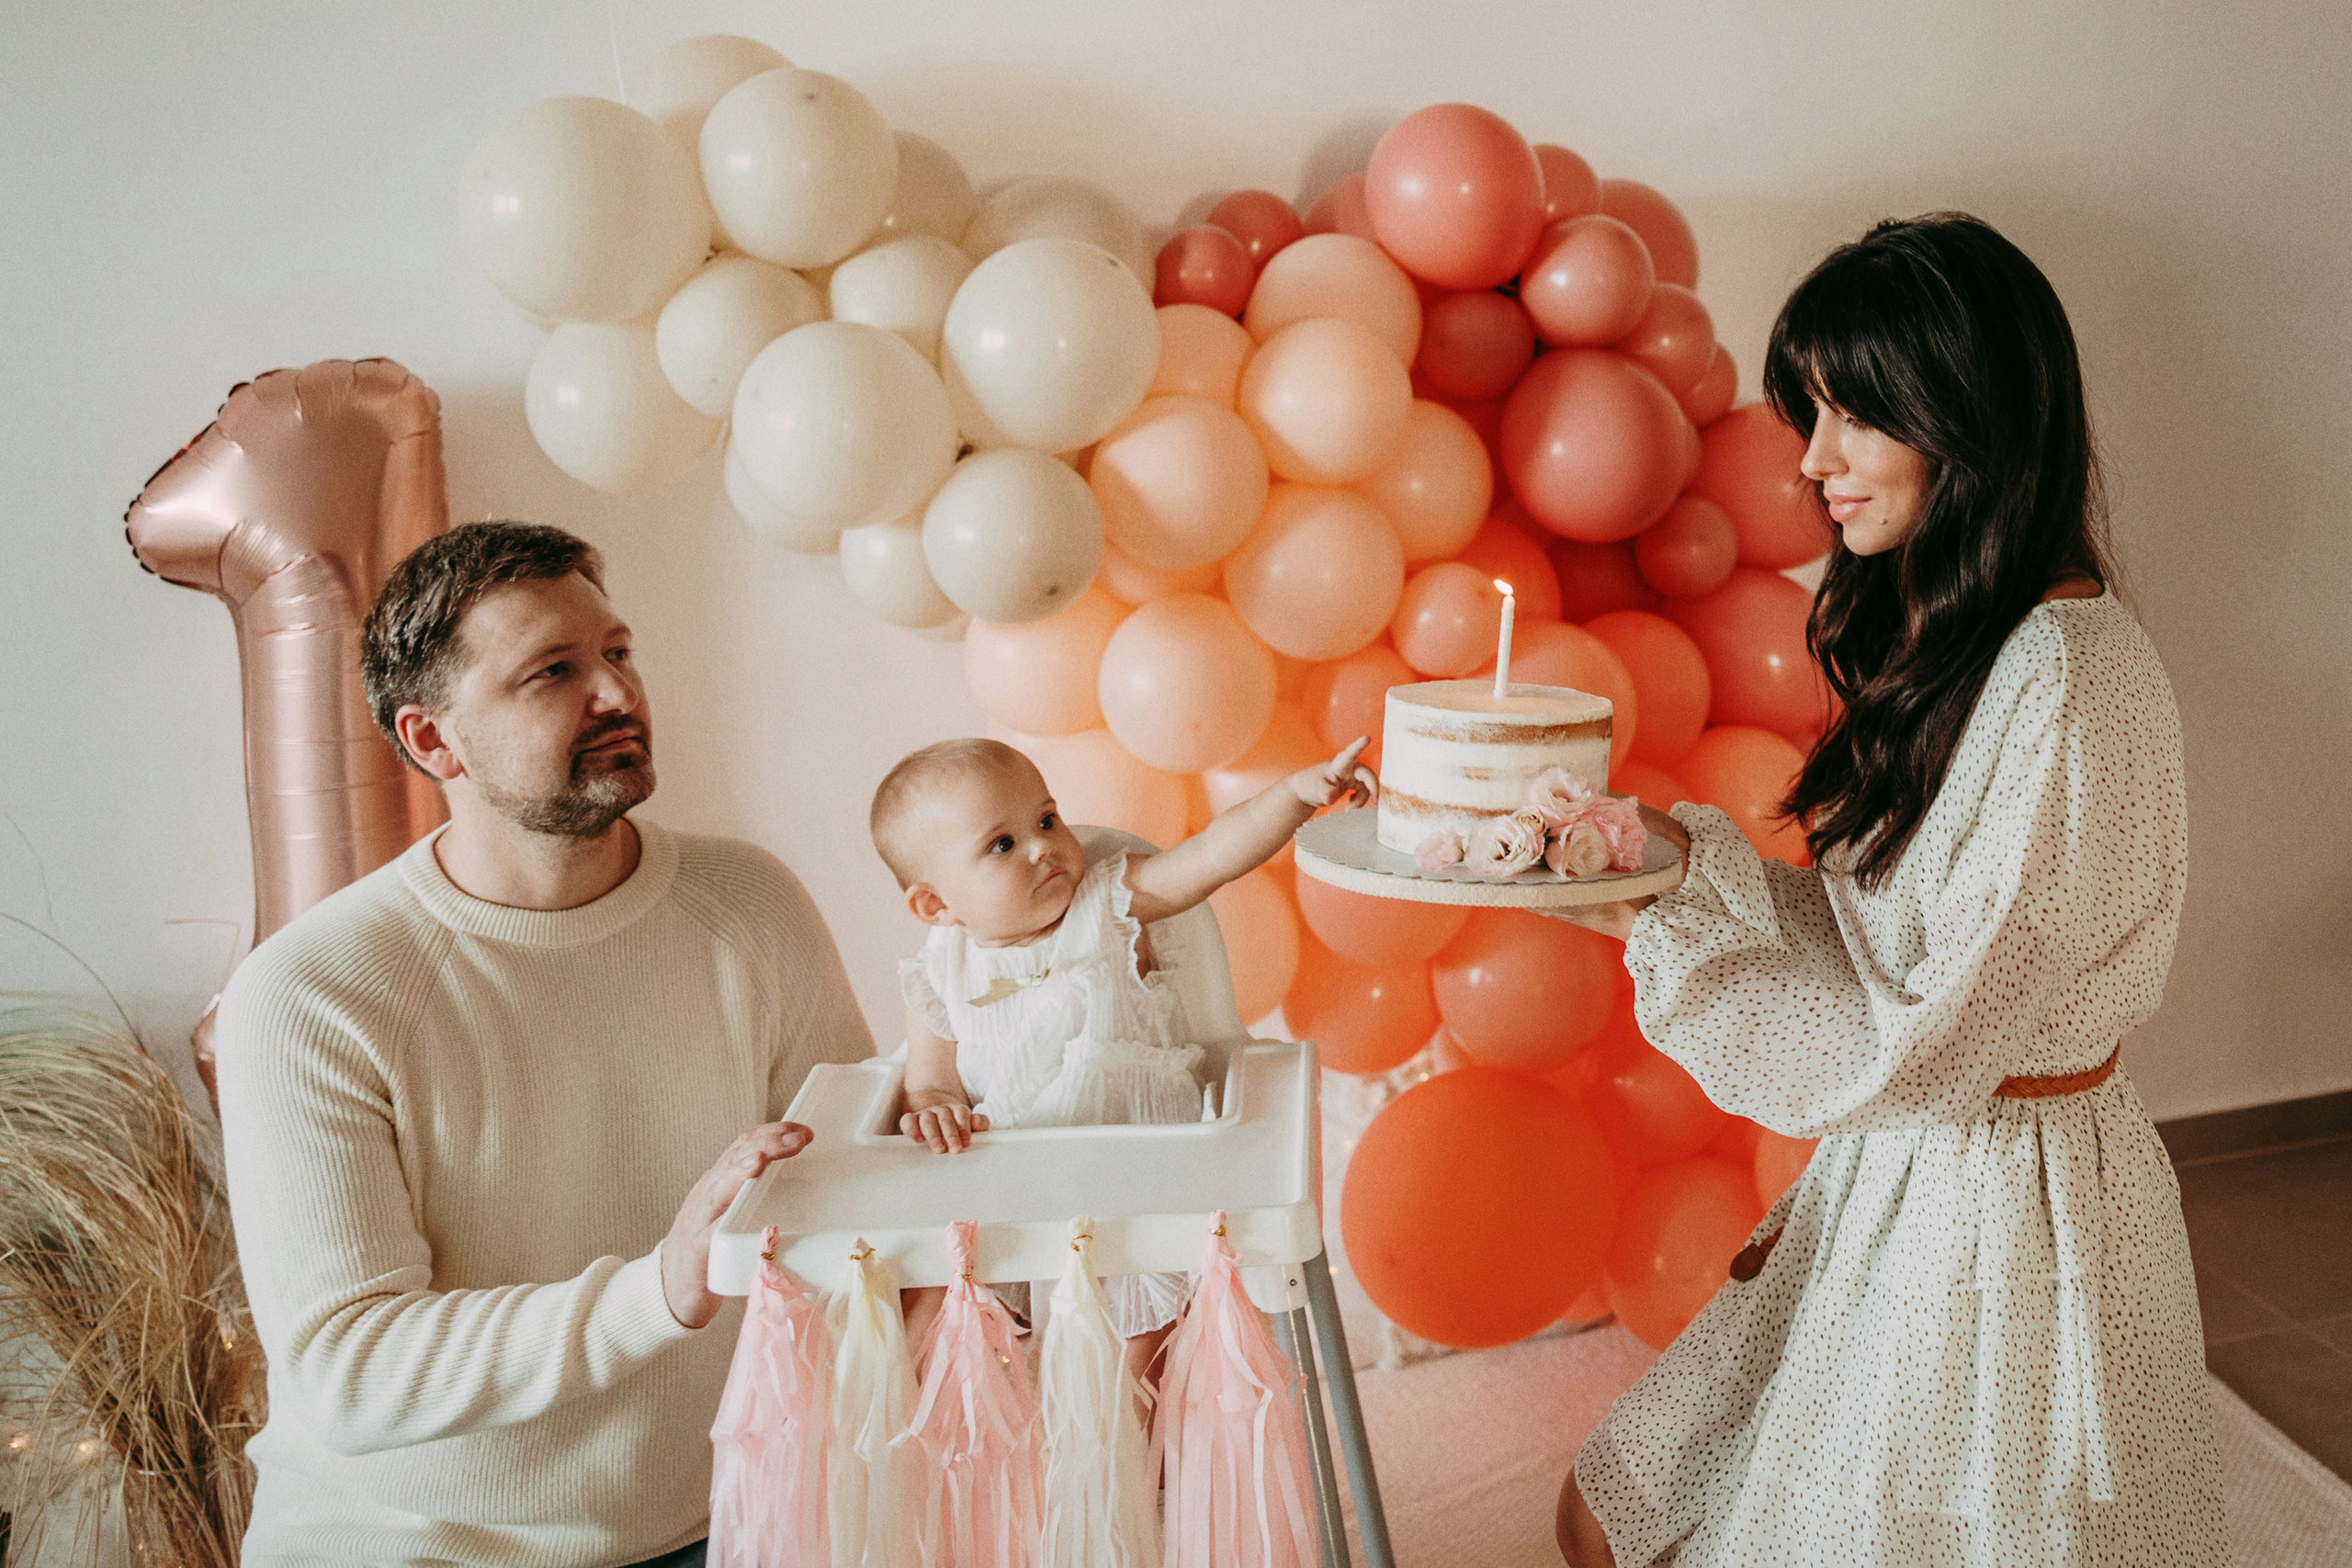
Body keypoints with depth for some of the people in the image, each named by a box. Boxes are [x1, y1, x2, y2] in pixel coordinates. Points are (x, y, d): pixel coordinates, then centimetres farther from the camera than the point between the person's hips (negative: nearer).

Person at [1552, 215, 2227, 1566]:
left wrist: (1654, 928, -20)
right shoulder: (1945, 635, 5)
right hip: (1895, 1182, 8)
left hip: (2000, 1212, -8)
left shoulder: (2073, 691, -24)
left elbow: (1921, 1046, -22)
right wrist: (1686, 844, 0)